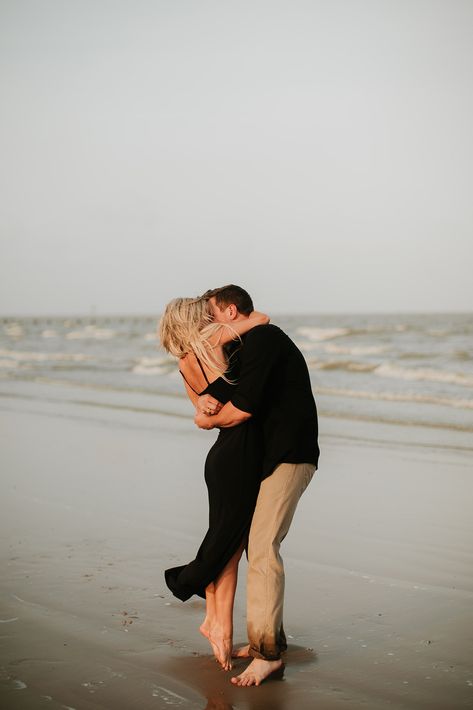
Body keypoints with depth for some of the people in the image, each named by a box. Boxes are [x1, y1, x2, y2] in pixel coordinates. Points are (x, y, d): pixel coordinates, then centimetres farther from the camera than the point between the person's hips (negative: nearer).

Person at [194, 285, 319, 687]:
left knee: (262, 548, -15)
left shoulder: (262, 338, -13)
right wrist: (207, 399, -11)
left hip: (289, 457, -11)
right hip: (270, 455, 11)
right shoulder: (245, 347, 19)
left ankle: (268, 653, -14)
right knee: (259, 544, 12)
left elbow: (243, 408, -23)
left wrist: (208, 420, -3)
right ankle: (270, 637, 20)